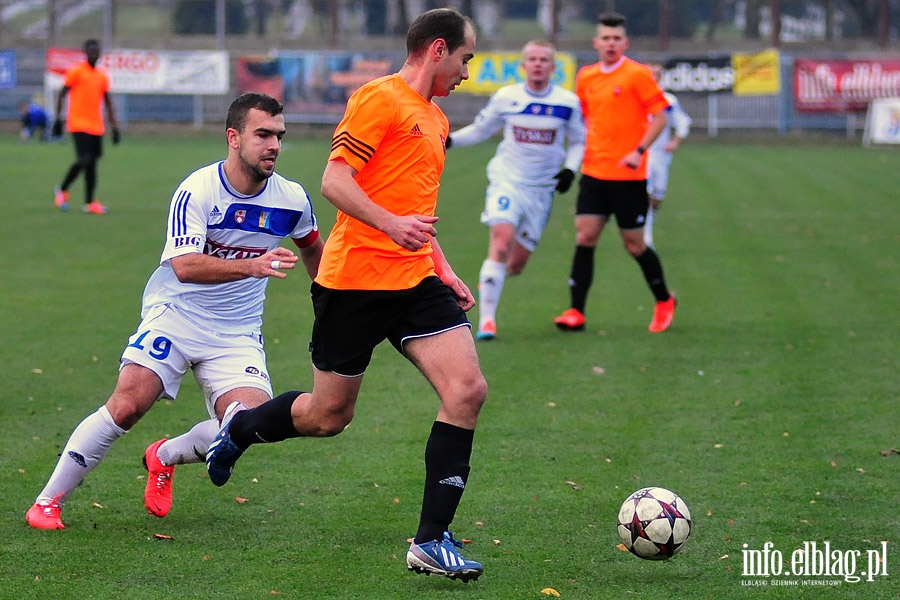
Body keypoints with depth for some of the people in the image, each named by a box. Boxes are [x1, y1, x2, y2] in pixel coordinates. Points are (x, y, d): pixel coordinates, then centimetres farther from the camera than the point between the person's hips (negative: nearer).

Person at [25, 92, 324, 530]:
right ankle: (48, 501, -2)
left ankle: (165, 458, 13)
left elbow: (312, 249, 20)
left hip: (237, 333, 4)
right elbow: (184, 266, -30)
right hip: (175, 317, -3)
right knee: (125, 407, -20)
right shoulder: (197, 190, -17)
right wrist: (252, 266, -42)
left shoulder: (292, 199, -3)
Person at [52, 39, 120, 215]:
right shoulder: (76, 71, -4)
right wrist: (58, 119, -9)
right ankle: (62, 191, 5)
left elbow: (108, 102, 17)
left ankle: (89, 202, 5)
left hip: (96, 127, 6)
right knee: (84, 160, -15)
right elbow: (62, 94, -3)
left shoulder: (102, 75, 13)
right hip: (79, 124, -6)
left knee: (92, 162, 3)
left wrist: (114, 126, 12)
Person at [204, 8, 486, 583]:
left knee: (468, 389, -12)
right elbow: (334, 181, -17)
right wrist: (390, 223, -30)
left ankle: (432, 539, -8)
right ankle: (240, 426, 37)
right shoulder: (380, 98, -9)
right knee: (328, 415, 4)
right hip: (355, 277, -7)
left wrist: (443, 269, 22)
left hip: (414, 279, 7)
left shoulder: (436, 120, 19)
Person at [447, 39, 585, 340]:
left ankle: (489, 279, 41)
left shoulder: (568, 103, -2)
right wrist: (449, 139, -5)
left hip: (542, 190, 2)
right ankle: (486, 320, -20)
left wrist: (569, 169, -5)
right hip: (507, 181, -2)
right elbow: (479, 130, 11)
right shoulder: (505, 97, -2)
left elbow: (578, 142, 13)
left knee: (516, 263, 4)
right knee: (502, 238, -24)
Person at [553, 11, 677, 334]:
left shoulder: (637, 74, -8)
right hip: (593, 172, 5)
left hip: (628, 176, -5)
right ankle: (576, 312, -7)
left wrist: (639, 151, -19)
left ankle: (664, 301, 26)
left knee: (634, 245, 4)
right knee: (584, 238, -6)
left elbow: (659, 116, -9)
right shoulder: (586, 77, 8)